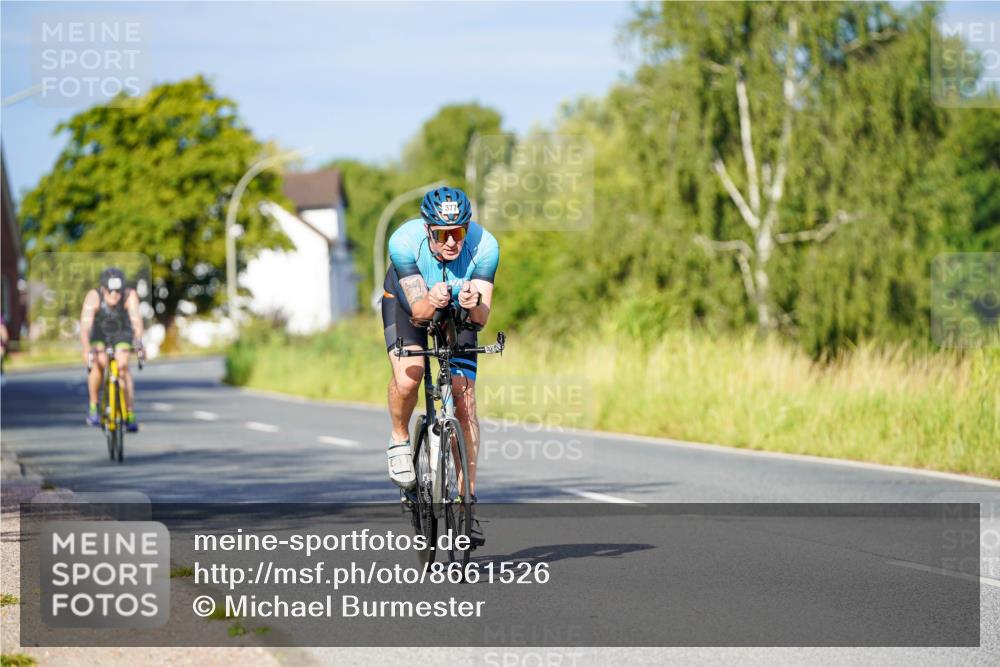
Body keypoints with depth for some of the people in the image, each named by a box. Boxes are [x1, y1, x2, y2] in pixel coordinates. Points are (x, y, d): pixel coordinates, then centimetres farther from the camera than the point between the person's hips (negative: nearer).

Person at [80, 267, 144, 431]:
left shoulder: (130, 296, -30)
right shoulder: (93, 296, -31)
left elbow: (136, 320, -41)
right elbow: (85, 325, -39)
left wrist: (138, 342, -58)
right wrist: (86, 349, -54)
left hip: (121, 334, 0)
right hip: (99, 334, 0)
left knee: (122, 365, -20)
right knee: (98, 362, -24)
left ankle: (130, 415, -15)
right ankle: (93, 405, -5)